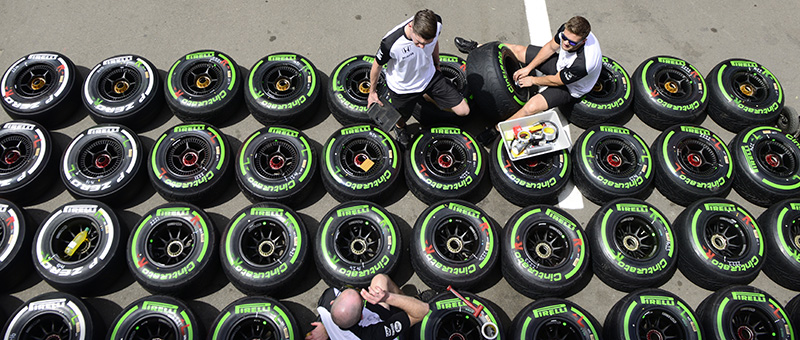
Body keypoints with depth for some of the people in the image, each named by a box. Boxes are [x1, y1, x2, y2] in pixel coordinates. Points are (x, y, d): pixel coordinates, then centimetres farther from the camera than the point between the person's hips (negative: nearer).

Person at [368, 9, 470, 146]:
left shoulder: (436, 24, -26)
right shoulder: (390, 43, -39)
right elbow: (377, 66, -17)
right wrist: (372, 91, 0)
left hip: (430, 77, 4)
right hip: (403, 88, -3)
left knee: (463, 111, 2)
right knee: (400, 123, 20)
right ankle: (400, 128, 62)